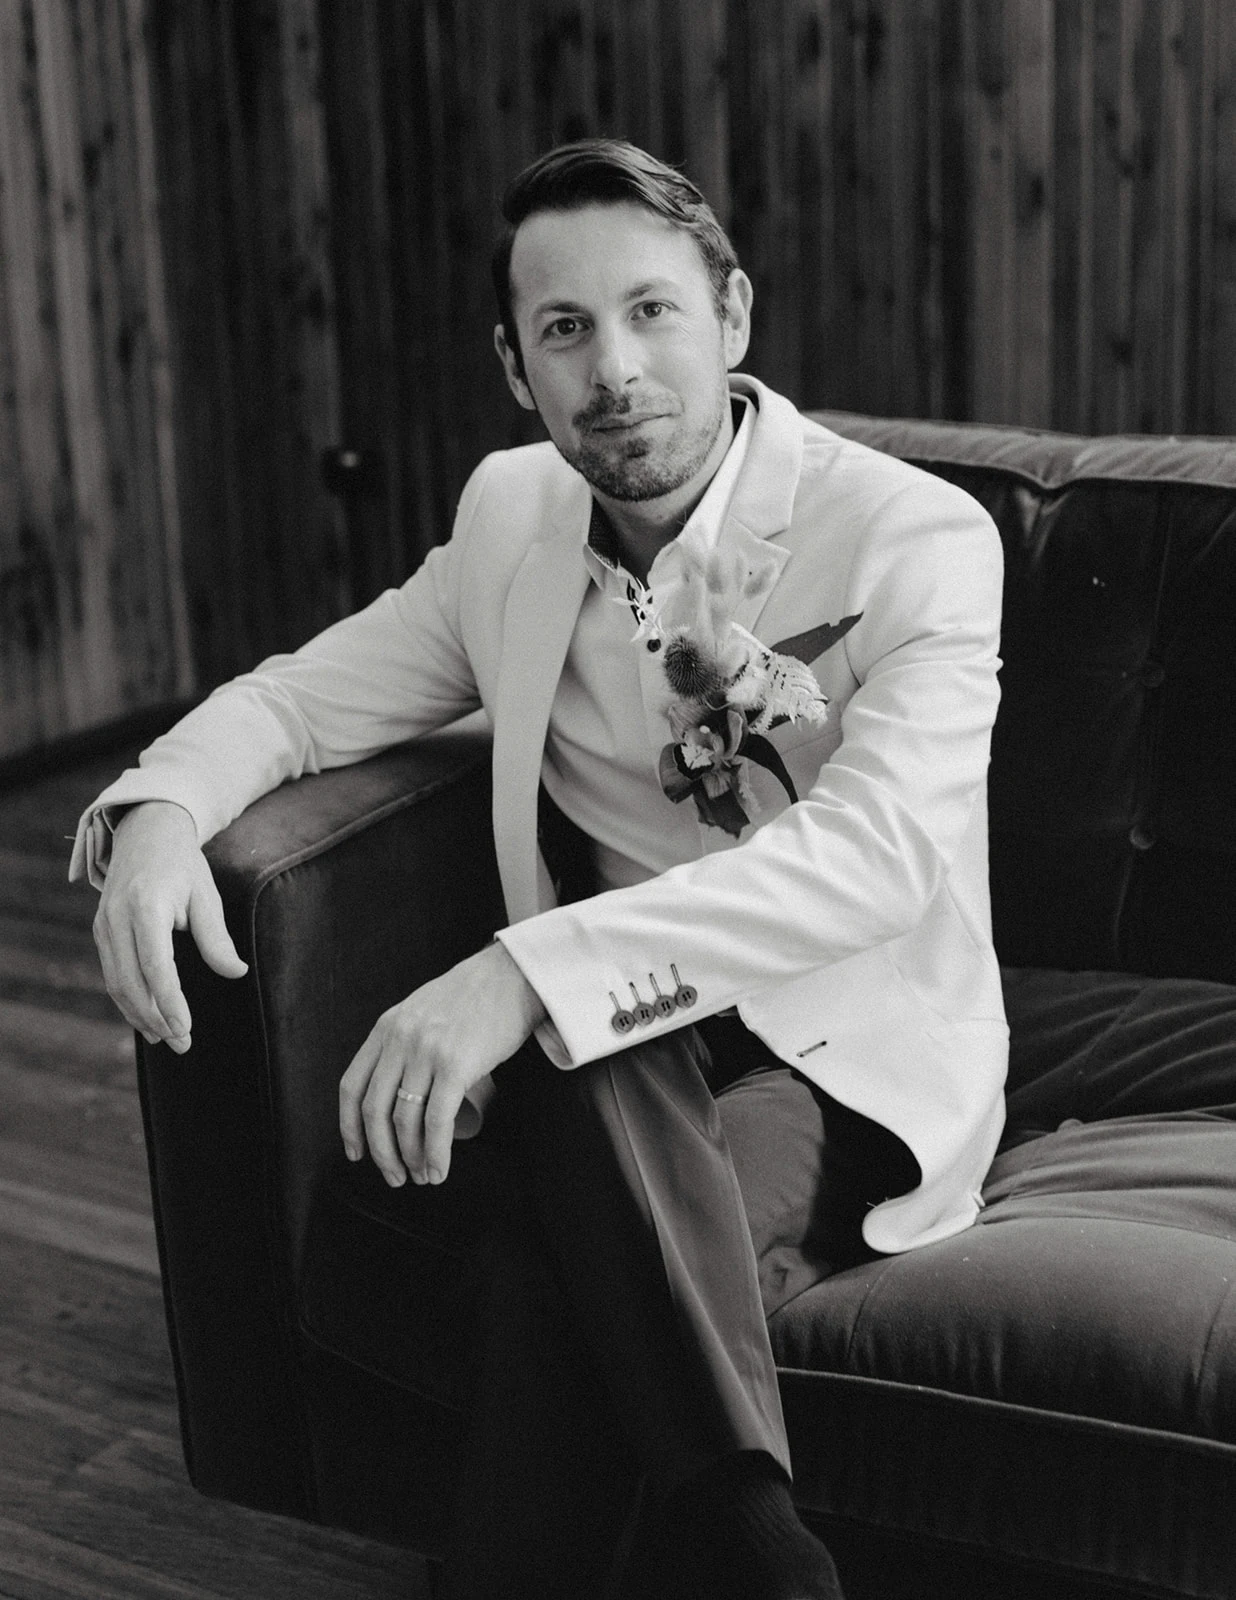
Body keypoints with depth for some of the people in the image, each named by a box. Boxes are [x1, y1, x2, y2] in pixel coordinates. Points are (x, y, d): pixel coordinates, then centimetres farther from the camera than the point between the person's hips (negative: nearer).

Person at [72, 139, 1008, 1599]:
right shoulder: (512, 515, 5)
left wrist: (527, 973, -39)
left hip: (858, 1064, -4)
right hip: (613, 1072, 4)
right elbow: (302, 694, 13)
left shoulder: (919, 538, -12)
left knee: (570, 1277, -33)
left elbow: (880, 846, -27)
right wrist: (159, 807, -13)